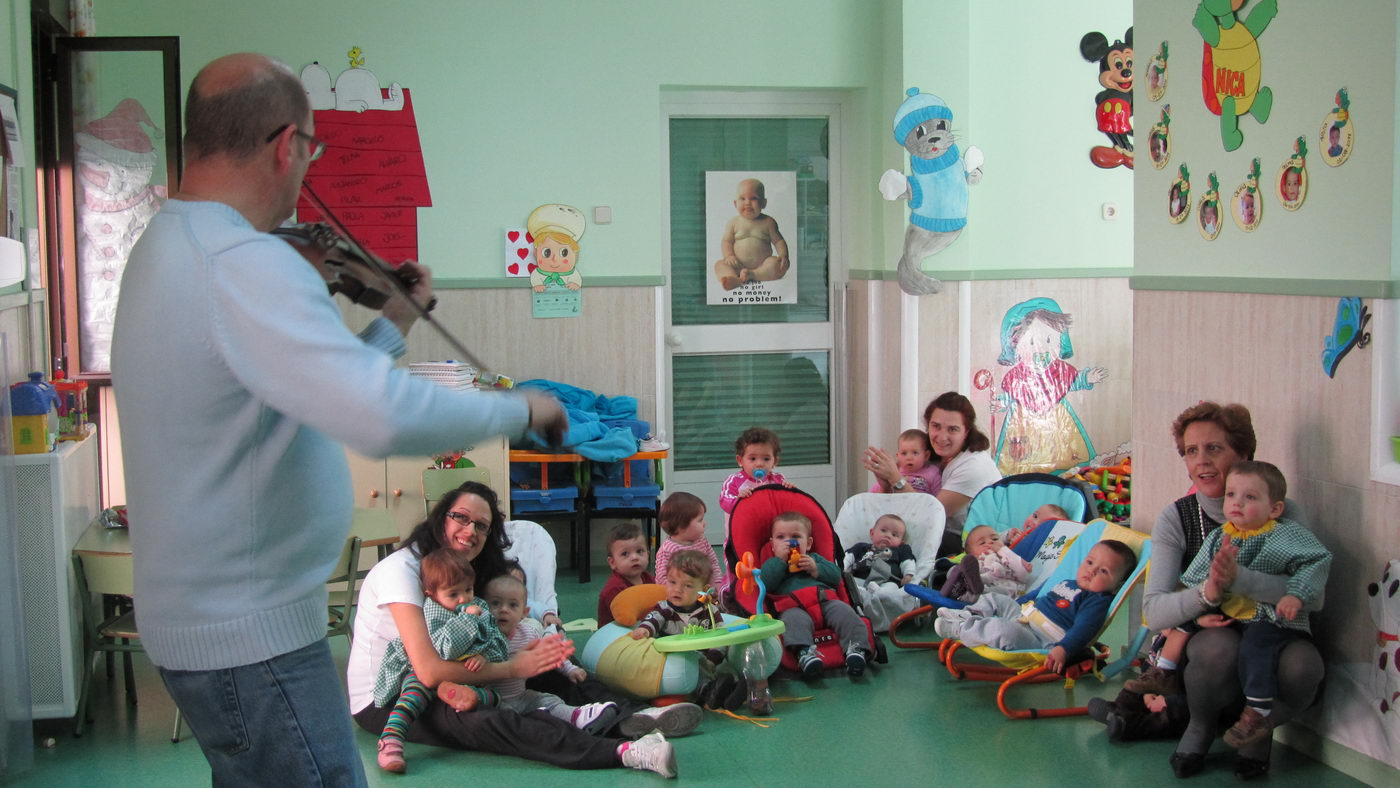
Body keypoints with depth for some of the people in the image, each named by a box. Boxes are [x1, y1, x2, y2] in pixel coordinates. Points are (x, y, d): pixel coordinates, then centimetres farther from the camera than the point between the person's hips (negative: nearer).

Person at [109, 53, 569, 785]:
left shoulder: (169, 246, 10)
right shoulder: (241, 264, -24)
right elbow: (384, 415, -36)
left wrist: (393, 324, 18)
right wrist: (519, 408, -23)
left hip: (197, 614, 10)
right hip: (253, 638, -10)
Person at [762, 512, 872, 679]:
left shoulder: (815, 559, 34)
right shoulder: (772, 564, 27)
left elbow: (836, 576, 20)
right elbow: (765, 584, 3)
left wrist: (816, 569, 5)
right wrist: (780, 559, 3)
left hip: (824, 601, 3)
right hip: (793, 606, -3)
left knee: (844, 612, -26)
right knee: (794, 618, -39)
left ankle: (856, 648, -35)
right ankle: (804, 651, -57)